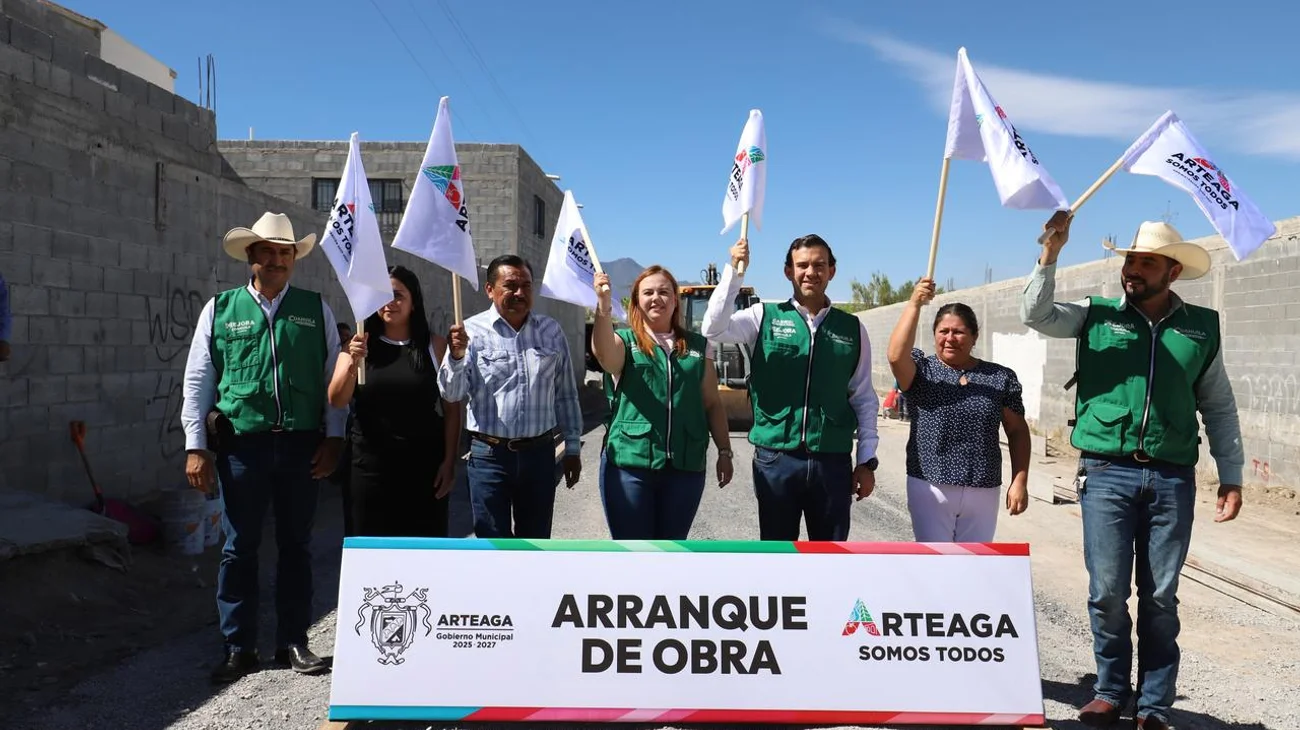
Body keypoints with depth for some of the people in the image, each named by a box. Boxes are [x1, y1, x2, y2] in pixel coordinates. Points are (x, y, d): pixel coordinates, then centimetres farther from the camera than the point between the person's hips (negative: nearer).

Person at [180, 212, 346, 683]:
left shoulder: (316, 309, 6)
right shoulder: (220, 309, 5)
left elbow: (335, 376, 6)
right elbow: (198, 380, 4)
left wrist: (333, 436, -1)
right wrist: (195, 446, -1)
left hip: (302, 445, 1)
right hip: (242, 445, 0)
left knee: (296, 546, 10)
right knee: (239, 548, 7)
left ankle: (293, 642, 23)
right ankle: (239, 648, 20)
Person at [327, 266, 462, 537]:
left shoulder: (435, 346, 2)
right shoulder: (359, 345, 5)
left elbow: (451, 408, 1)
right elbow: (336, 401, -4)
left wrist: (449, 461, -5)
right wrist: (352, 363, -21)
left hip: (424, 467, -1)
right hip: (370, 467, 1)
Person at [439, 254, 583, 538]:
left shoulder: (551, 331, 5)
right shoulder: (472, 331, -5)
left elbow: (566, 395, 10)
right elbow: (452, 394, -12)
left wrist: (572, 448, 11)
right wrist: (457, 356, -30)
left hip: (539, 453, 3)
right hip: (489, 456, -3)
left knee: (536, 540, 15)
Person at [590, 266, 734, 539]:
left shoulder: (698, 346, 10)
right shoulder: (624, 341, 2)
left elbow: (712, 404, 13)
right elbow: (602, 352, -22)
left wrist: (724, 451, 8)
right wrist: (603, 307, -39)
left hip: (685, 466, 3)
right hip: (630, 463, -2)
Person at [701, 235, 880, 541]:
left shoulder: (852, 328, 6)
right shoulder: (764, 317, 1)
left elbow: (864, 399, 8)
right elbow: (713, 329, -15)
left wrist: (867, 461, 6)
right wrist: (734, 270, -19)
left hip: (833, 462, 2)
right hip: (776, 459, -1)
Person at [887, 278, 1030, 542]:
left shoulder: (1002, 378, 4)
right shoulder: (922, 371, 0)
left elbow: (1018, 431, 6)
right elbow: (896, 356, -22)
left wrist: (1020, 481, -1)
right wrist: (914, 304, -25)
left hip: (983, 492, 2)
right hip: (931, 488, -2)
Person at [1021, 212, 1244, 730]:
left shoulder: (1203, 328, 8)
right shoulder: (1096, 315, 6)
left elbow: (1219, 407, 12)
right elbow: (1035, 315, -7)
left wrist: (1231, 477, 9)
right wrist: (1051, 253, -16)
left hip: (1172, 478, 1)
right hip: (1106, 473, -1)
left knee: (1161, 597, 6)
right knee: (1107, 593, 1)